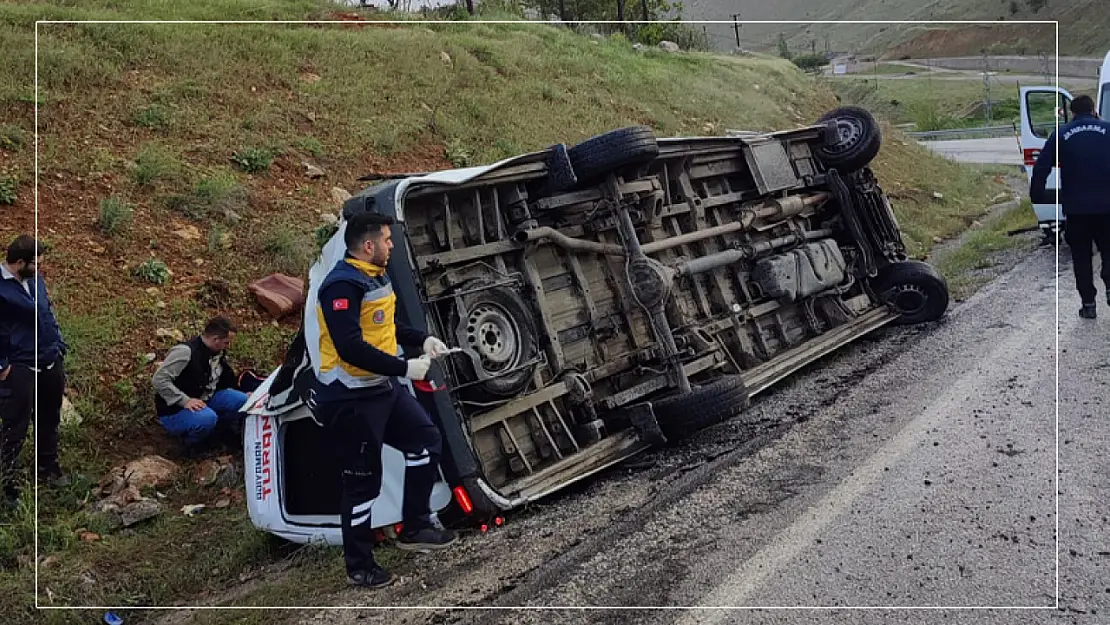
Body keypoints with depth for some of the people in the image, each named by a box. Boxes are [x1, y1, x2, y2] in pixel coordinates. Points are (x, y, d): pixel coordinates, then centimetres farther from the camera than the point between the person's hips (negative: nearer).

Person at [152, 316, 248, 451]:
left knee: (243, 402, -9)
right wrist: (185, 401, -32)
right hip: (175, 410, -7)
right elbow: (159, 379, -28)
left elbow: (227, 381, 19)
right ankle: (190, 442, -7)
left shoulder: (219, 354, 1)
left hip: (204, 401, 7)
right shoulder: (186, 351, -24)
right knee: (207, 418, -37)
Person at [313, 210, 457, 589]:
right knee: (363, 481, 1)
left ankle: (414, 528, 26)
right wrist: (405, 368, -25)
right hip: (350, 399, -10)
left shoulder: (376, 276, 8)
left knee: (426, 439, 13)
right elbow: (350, 348, -30)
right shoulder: (342, 285, -23)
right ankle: (359, 567, 19)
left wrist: (422, 340, 10)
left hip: (383, 387, 10)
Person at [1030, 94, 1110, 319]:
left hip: (1076, 207, 0)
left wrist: (1036, 196, 5)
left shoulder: (1061, 134, 4)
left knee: (1081, 256, 8)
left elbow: (1041, 167, -1)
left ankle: (1088, 304, 7)